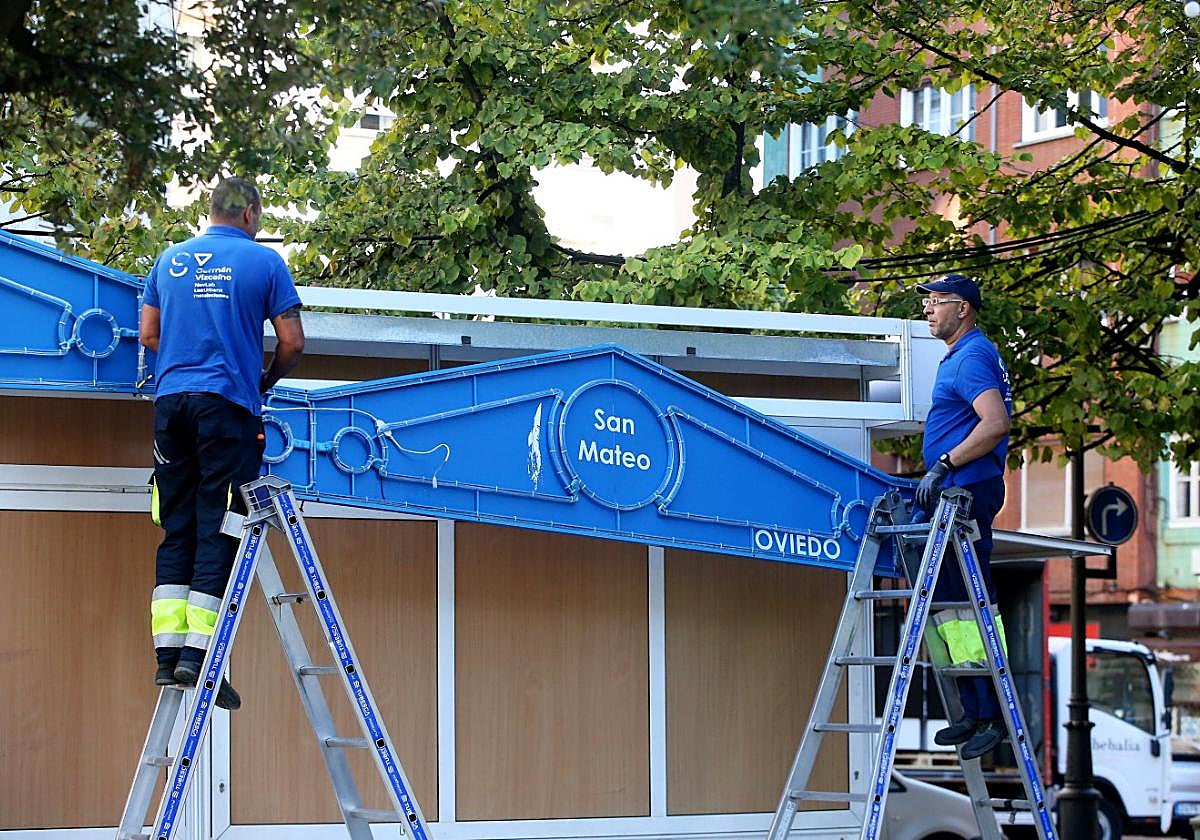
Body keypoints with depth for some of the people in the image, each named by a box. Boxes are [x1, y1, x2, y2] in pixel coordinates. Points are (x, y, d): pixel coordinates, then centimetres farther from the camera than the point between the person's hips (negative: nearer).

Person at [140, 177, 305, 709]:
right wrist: (267, 381, 18)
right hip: (228, 404, -4)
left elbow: (149, 335, 17)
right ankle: (197, 653, -11)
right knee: (217, 530, -4)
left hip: (171, 400, 4)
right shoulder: (263, 261, 1)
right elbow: (292, 343, 0)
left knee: (176, 529, 7)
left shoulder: (171, 260, 13)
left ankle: (168, 652, 0)